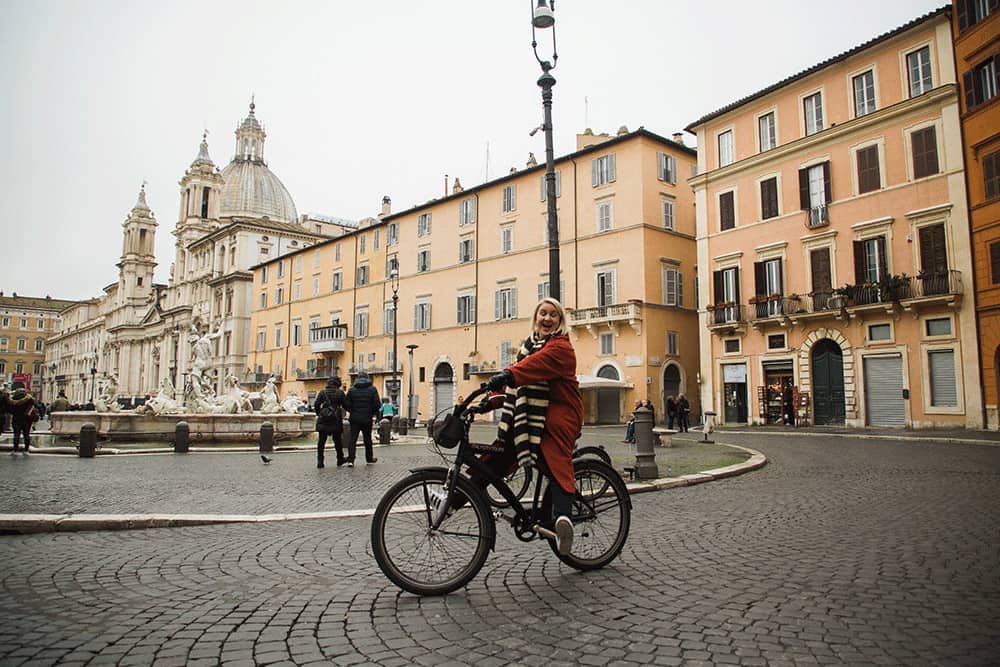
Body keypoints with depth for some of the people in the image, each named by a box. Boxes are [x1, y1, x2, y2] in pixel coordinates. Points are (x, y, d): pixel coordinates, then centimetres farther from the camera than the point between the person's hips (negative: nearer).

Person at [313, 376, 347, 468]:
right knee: (337, 441, 12)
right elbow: (345, 405, -2)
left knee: (321, 441, 4)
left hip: (323, 420, 1)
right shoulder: (340, 392, -3)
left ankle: (320, 461, -1)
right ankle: (340, 459, 22)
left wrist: (319, 414, 13)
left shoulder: (323, 391, 2)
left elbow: (316, 404, -1)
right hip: (336, 420, -1)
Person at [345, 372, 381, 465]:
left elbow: (347, 405, -3)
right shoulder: (372, 389, -2)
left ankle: (350, 460, -10)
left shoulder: (351, 390, 0)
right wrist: (374, 413, 11)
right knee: (367, 439, 13)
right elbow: (377, 404, -6)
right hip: (367, 418, 0)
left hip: (354, 419, 0)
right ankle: (369, 459, 25)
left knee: (352, 439, 1)